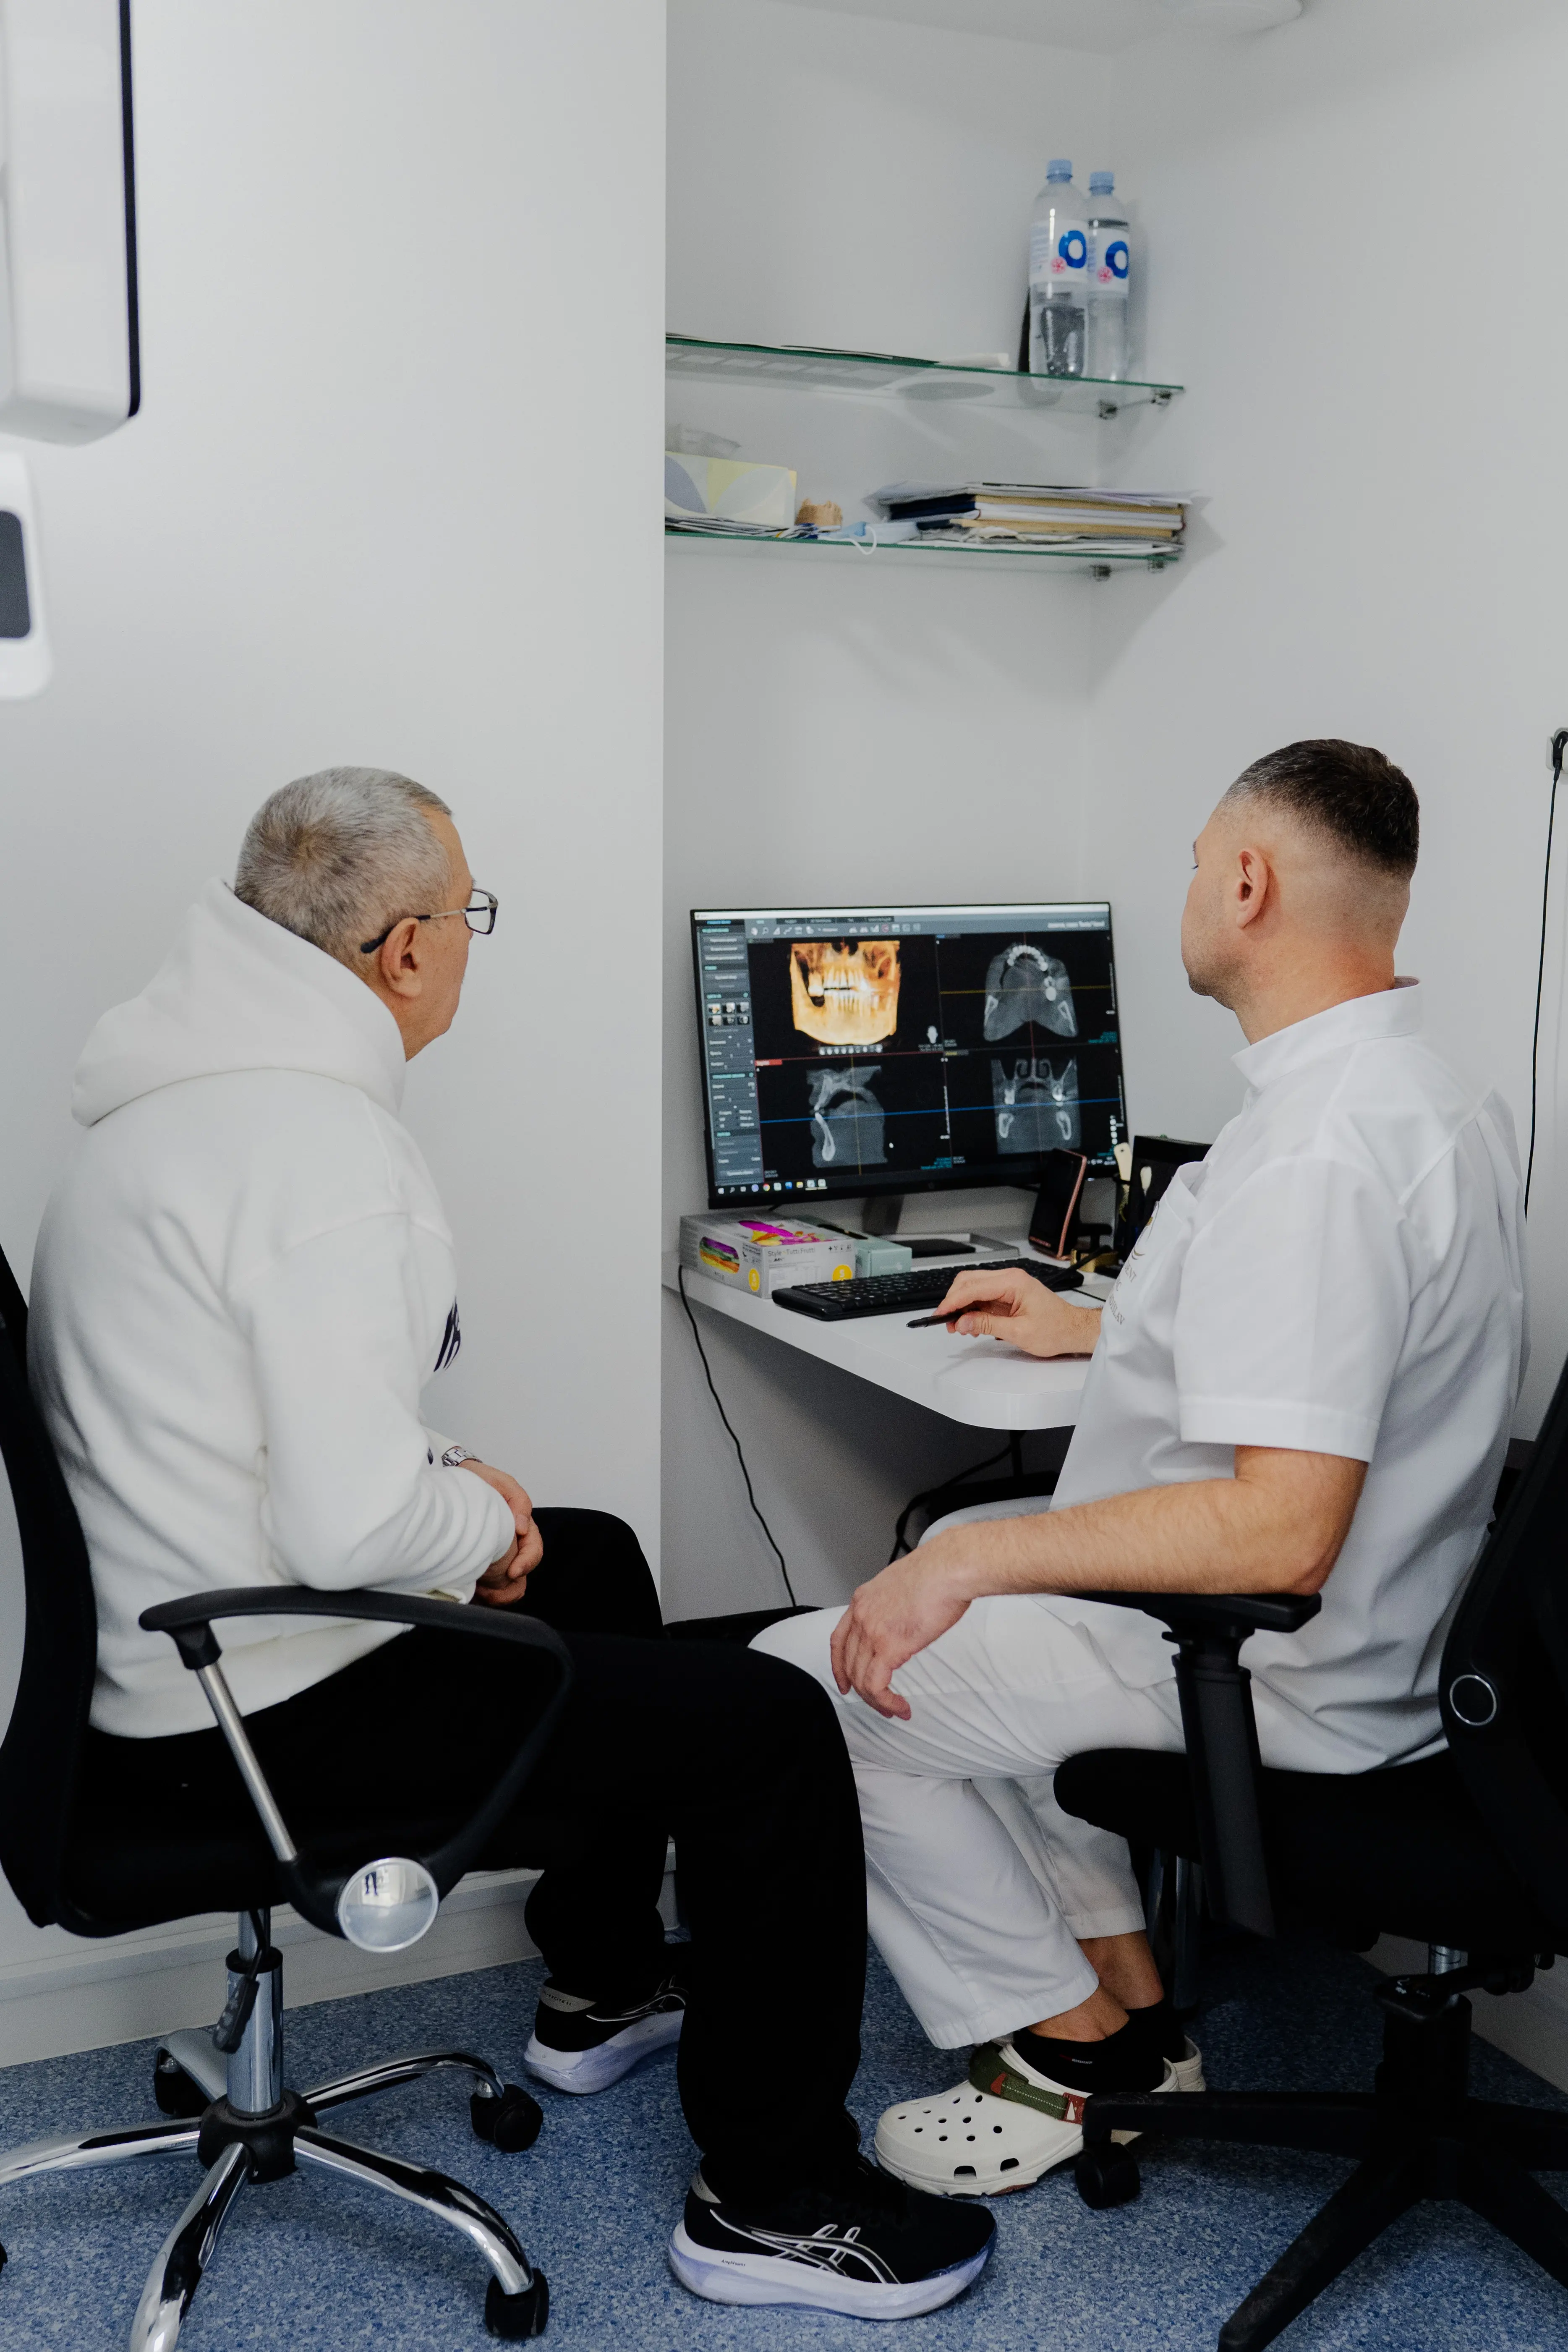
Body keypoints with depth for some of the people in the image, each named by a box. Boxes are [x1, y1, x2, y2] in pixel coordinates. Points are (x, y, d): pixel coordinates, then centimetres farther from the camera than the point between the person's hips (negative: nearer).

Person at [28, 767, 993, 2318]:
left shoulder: (184, 1092, 8)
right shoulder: (319, 1139, -25)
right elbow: (352, 1525, -32)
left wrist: (447, 1490, 9)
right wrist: (481, 1524, -10)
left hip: (164, 1651, 11)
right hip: (267, 1721, -11)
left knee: (594, 1558, 29)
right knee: (770, 1729, -9)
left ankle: (601, 1988, 42)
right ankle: (772, 2203, 7)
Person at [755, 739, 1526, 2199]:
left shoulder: (1312, 1151, -28)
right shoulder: (1423, 1094, 7)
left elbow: (1280, 1528, -34)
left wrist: (974, 1558, -28)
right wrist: (1090, 1329, 29)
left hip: (1283, 1672, -10)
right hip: (1377, 1633, 11)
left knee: (796, 1682, -3)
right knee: (974, 1592, 28)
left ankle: (1081, 2045, 10)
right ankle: (1126, 1987, 25)